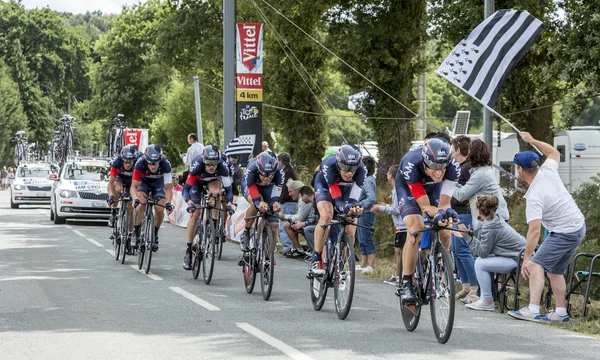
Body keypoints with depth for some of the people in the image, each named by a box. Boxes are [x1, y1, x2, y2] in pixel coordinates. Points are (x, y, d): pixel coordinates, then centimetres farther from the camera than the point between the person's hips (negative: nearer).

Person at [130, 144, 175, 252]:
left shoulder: (165, 164, -36)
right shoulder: (140, 163, -37)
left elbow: (168, 187, -33)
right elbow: (134, 186, -36)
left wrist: (168, 202, -50)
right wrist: (135, 199, -55)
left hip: (158, 182, 1)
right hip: (144, 181, 0)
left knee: (160, 210, -15)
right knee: (141, 205, -24)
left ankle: (155, 235, 8)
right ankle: (136, 233, -8)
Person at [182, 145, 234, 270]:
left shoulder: (222, 166, -37)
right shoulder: (197, 165, -40)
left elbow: (228, 189, -31)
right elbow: (185, 189, -39)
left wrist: (229, 203, -48)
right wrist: (189, 202, -55)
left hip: (213, 181, 2)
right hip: (198, 182, -1)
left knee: (215, 189, -32)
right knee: (195, 214, -10)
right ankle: (188, 250, -1)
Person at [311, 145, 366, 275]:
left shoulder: (361, 170, -34)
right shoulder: (329, 165, -40)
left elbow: (353, 198, -30)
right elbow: (337, 201, -36)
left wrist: (355, 207, -52)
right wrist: (345, 208, -55)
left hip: (345, 189, 3)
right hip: (325, 186, -3)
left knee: (350, 232, -10)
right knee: (326, 216, -31)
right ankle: (316, 260, -24)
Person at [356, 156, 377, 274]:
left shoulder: (367, 180, -16)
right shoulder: (366, 179, 14)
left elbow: (371, 198, -27)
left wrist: (361, 206, -21)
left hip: (366, 214, -10)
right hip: (362, 214, 10)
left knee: (367, 241, -6)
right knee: (362, 241, 15)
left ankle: (370, 266, -3)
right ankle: (363, 265, 22)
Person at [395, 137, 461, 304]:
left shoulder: (453, 167, -34)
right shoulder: (411, 165, -41)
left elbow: (444, 203, -29)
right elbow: (425, 206, -37)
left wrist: (447, 212, -51)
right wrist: (438, 213, -57)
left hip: (433, 187, 4)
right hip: (407, 186, -3)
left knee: (444, 233, -10)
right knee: (416, 228, -26)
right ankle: (406, 285, -22)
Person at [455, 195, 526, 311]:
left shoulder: (489, 227, -20)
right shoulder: (497, 219, 9)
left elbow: (482, 252, -13)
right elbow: (485, 246, 11)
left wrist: (468, 237, -11)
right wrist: (467, 236, 10)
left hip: (517, 260, -10)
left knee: (480, 263, -10)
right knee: (484, 260, 16)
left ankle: (487, 301, -3)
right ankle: (485, 296, 18)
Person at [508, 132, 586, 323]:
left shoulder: (534, 197, -24)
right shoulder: (548, 172, -4)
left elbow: (534, 230, -30)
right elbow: (554, 153, 21)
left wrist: (526, 259, -29)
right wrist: (532, 141, 25)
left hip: (564, 234, -9)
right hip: (579, 226, 9)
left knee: (536, 265, -14)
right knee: (555, 270, 17)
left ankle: (533, 310, -26)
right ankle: (561, 312, 20)